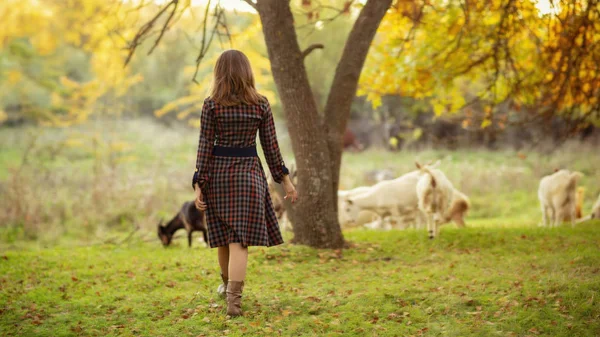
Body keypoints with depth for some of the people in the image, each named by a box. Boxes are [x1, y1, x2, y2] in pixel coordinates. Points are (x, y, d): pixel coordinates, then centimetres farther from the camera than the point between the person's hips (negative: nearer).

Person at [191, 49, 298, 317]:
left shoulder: (211, 105, -5)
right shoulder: (260, 104, -3)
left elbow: (205, 146, -6)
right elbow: (271, 147, -1)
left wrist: (198, 185, -5)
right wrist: (285, 179, 8)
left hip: (218, 172, 1)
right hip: (248, 173, -1)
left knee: (223, 235, 17)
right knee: (240, 239, -3)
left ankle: (228, 284, 39)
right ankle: (233, 298, -18)